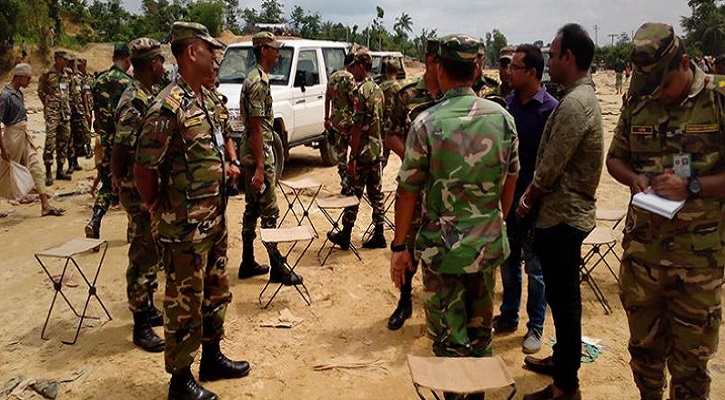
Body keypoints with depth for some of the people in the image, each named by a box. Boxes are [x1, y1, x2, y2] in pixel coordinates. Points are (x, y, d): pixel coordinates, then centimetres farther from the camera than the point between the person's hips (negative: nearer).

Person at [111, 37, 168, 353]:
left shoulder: (149, 96, 10)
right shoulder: (135, 103, -21)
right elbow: (120, 150, -22)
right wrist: (118, 181, -10)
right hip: (139, 191, -9)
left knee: (151, 254, 18)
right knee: (143, 257, -1)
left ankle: (148, 309, 33)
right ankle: (141, 327, 11)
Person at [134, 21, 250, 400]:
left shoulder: (205, 98, 8)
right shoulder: (169, 107, -20)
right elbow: (143, 169, -18)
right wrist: (162, 212, -5)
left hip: (215, 219, 9)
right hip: (186, 228, -9)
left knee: (216, 293, 21)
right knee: (184, 304, 5)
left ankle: (211, 358, 39)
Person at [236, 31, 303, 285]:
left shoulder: (256, 78, 14)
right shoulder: (259, 83, -17)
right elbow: (256, 127, -21)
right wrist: (260, 167, -23)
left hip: (252, 155, 10)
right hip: (259, 156, -10)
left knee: (252, 209, 14)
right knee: (269, 212, -3)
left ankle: (248, 264, 22)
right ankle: (278, 269, 5)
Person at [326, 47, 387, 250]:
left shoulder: (361, 91, -17)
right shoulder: (378, 90, 11)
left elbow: (357, 126, -20)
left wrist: (352, 157, -18)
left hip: (363, 152, -8)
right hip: (377, 150, 8)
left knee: (353, 194, 2)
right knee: (376, 193, 11)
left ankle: (345, 235, 13)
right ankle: (379, 235, 15)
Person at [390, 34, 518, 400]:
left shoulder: (427, 123, -15)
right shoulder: (503, 117, -2)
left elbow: (408, 191, -12)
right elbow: (511, 179, 8)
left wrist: (399, 247, -2)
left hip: (443, 247, -4)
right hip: (490, 244, 5)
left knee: (448, 335, 11)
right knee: (480, 329, 21)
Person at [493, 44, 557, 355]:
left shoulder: (550, 108, -14)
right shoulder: (509, 101, 5)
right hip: (508, 195, 6)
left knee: (535, 267, 7)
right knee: (508, 261, 17)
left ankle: (535, 327, 22)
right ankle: (509, 316, 32)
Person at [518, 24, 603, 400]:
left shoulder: (573, 104, -21)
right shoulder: (583, 96, 12)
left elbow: (550, 168, -19)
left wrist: (528, 199, -3)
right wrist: (533, 195, 5)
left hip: (562, 215, -10)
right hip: (568, 211, 10)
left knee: (563, 297, 0)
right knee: (562, 294, 20)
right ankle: (563, 358, 37)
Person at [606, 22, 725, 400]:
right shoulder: (637, 104, 4)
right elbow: (615, 158, 13)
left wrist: (691, 186, -21)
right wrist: (634, 178, -6)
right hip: (642, 245, 4)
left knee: (690, 355, 10)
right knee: (644, 343, 18)